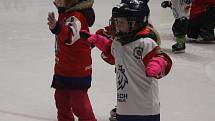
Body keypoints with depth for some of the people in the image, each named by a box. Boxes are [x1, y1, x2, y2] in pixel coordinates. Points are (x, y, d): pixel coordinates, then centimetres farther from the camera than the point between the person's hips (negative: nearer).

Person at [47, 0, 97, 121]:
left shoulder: (76, 16, -24)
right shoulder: (65, 13, 5)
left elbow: (71, 35, -47)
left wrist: (57, 28, -63)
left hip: (78, 71, -10)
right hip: (63, 69, 10)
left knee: (79, 103, -6)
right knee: (62, 100, 21)